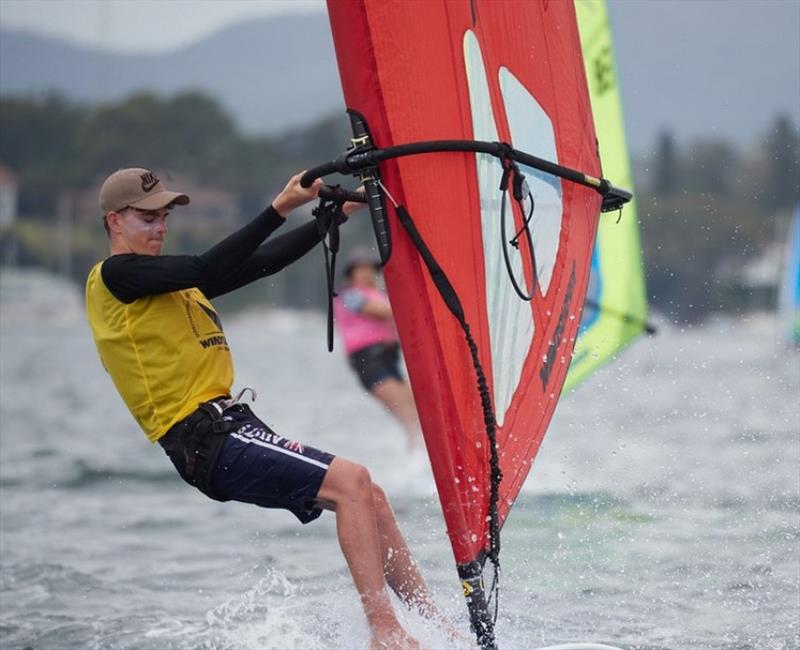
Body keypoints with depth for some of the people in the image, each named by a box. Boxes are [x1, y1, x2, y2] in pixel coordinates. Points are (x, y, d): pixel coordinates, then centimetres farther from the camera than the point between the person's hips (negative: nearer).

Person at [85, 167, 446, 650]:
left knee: (371, 499, 5)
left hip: (233, 425, 9)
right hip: (206, 439, -9)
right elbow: (208, 270, -16)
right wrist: (280, 209, -20)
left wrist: (335, 214, 12)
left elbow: (261, 263, 19)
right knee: (351, 483, -20)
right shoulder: (114, 275, -4)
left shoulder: (172, 282, 24)